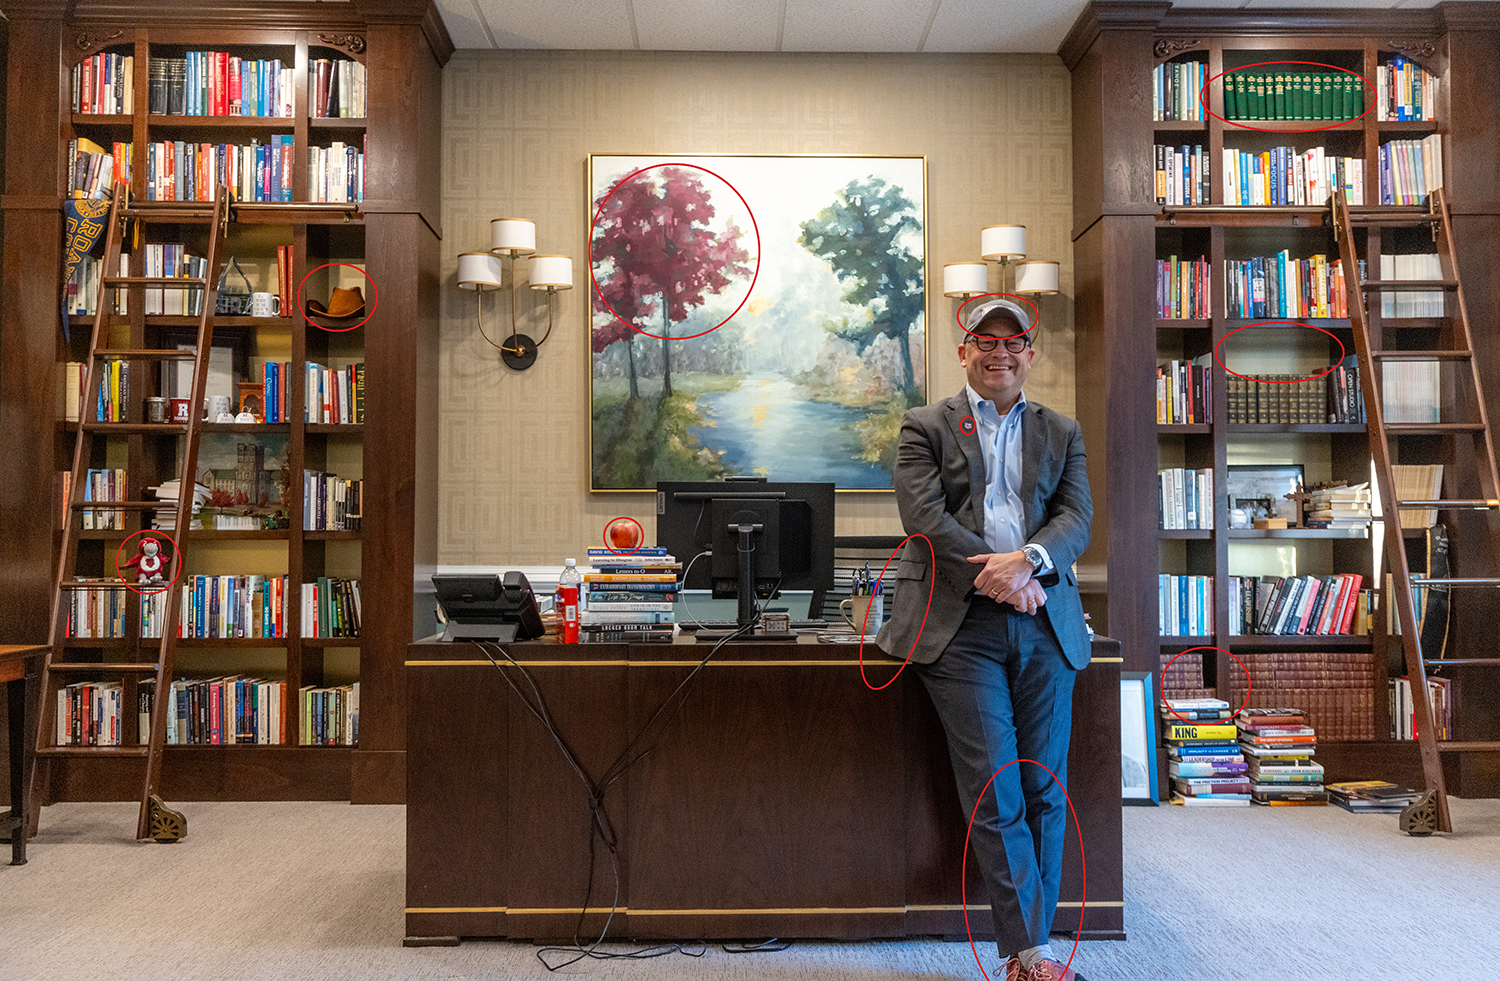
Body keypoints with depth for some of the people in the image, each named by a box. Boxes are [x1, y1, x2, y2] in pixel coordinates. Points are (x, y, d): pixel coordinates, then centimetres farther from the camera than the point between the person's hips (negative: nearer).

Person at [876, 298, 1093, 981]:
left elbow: (1077, 515, 6)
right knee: (995, 792, -6)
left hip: (1044, 623, 4)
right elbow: (925, 517, -4)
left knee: (1046, 790, 5)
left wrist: (1029, 560, -14)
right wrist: (995, 574, -14)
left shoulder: (1062, 433, 19)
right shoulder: (925, 427, 9)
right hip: (961, 624, -3)